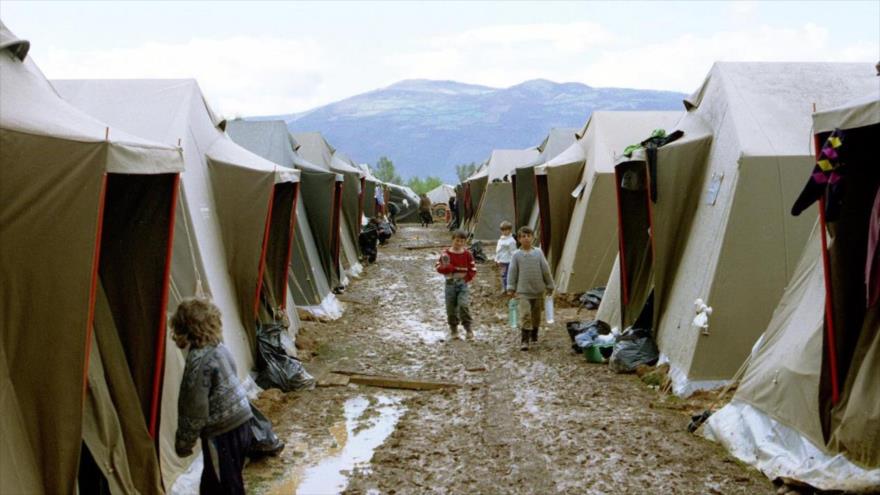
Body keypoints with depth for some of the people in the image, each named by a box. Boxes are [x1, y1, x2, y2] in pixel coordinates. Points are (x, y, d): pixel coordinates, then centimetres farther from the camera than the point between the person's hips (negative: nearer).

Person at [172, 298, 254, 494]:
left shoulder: (199, 359, -20)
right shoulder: (219, 347, 6)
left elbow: (195, 408, -18)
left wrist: (184, 441, -4)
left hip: (222, 431, -8)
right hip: (241, 422, 8)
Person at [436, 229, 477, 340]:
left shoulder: (467, 254, 2)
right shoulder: (446, 254, 1)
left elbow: (473, 269, 4)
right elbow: (439, 268, -4)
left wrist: (467, 278, -9)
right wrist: (450, 268, -21)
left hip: (463, 283, -1)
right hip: (450, 283, 1)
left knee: (464, 305, -18)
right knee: (451, 308, 5)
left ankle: (469, 328, -8)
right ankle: (453, 330, 19)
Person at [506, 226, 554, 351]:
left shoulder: (538, 253, 2)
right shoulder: (517, 255, -1)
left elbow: (545, 270, 7)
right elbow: (512, 272, 0)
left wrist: (549, 286, 9)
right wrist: (510, 288, -6)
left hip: (538, 290, 3)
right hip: (523, 291, -2)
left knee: (536, 316, 14)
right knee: (525, 316, -13)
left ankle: (534, 336, 35)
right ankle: (524, 341, -11)